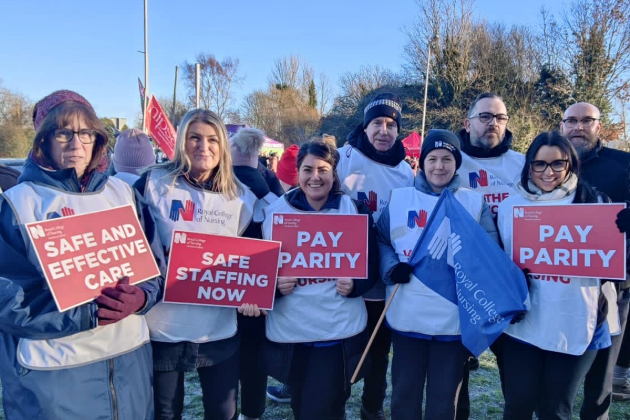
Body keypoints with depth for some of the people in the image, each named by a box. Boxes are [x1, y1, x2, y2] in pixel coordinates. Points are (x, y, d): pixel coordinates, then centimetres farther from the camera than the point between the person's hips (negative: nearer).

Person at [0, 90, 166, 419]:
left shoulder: (122, 193, 4)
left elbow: (155, 264, 6)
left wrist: (140, 297, -15)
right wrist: (89, 313, -21)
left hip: (130, 356, 4)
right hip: (52, 372, -3)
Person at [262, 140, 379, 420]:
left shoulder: (354, 210, 1)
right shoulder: (275, 211, 2)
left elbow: (371, 264, 4)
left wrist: (354, 285, -16)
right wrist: (274, 284, -14)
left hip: (339, 331, -2)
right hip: (289, 332, 2)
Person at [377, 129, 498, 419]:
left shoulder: (475, 203, 5)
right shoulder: (398, 198, 6)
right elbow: (380, 240, 7)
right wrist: (391, 267, -12)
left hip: (455, 318, 0)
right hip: (407, 316, 0)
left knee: (444, 397, 15)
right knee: (404, 392, 13)